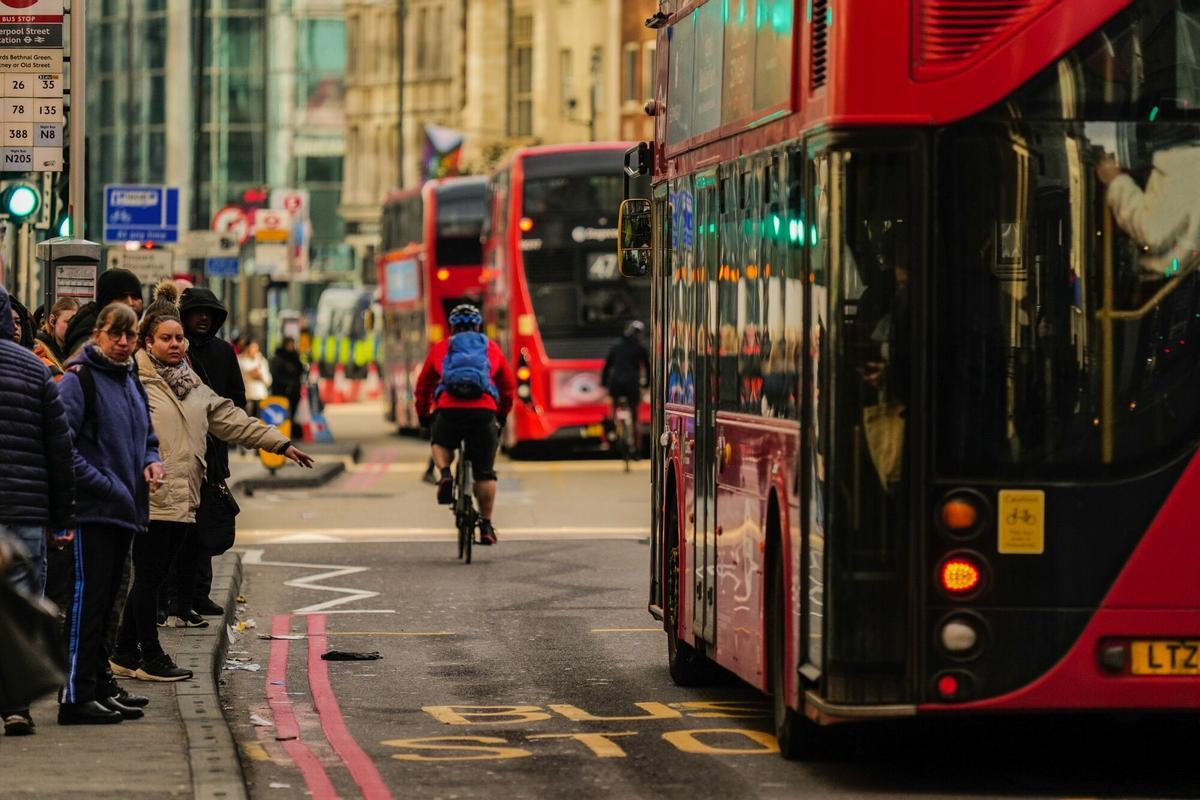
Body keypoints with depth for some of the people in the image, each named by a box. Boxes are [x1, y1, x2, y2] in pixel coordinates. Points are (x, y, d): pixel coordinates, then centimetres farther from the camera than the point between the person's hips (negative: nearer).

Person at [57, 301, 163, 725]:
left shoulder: (131, 382, 16)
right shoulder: (79, 379, -10)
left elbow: (146, 437, 25)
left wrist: (152, 461, 3)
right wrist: (101, 484, -20)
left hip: (125, 511, 8)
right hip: (91, 510, -8)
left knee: (105, 600, 13)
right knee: (87, 599, -9)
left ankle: (99, 687, 19)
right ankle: (76, 695, -8)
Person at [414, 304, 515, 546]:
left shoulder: (440, 348, 22)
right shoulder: (491, 348, 24)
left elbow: (423, 386, 26)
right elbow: (508, 387, 28)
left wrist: (423, 416, 39)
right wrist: (502, 415, 41)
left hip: (448, 409, 0)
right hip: (484, 411, 0)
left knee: (440, 444, 30)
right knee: (485, 472, 9)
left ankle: (444, 474, 0)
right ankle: (486, 526, 6)